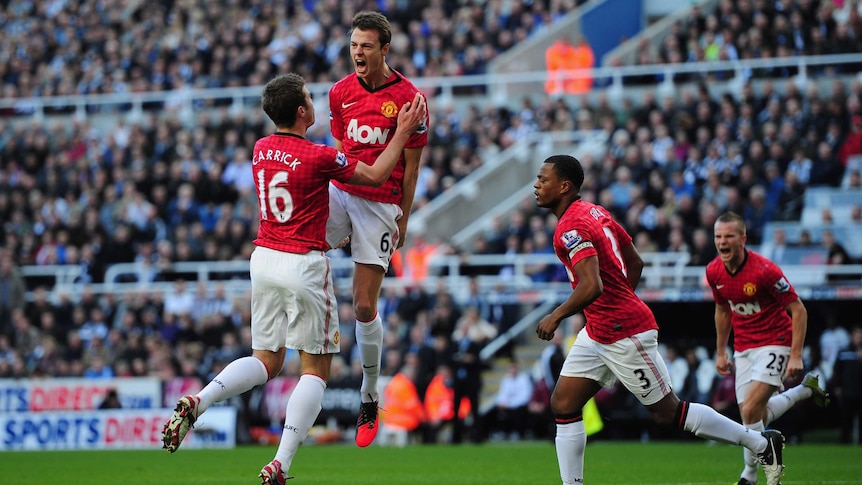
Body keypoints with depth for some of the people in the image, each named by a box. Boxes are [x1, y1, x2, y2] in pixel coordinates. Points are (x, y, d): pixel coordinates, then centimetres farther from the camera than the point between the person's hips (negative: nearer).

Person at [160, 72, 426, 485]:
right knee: (315, 369, 4)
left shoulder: (261, 149, 4)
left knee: (265, 362, 16)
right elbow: (376, 176, -3)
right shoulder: (318, 157, -16)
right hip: (304, 265, -6)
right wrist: (404, 131, 6)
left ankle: (195, 403, -10)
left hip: (264, 260, 6)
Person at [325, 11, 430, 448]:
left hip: (381, 204, -4)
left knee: (365, 308, -2)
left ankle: (369, 400, 13)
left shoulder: (408, 98, -8)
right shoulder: (340, 92, 6)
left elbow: (411, 165, -2)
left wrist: (403, 218, 1)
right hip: (340, 193, 4)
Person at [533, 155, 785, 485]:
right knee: (562, 404, 4)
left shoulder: (571, 228, -19)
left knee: (667, 412, 0)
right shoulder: (596, 212, 10)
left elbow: (591, 287, -31)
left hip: (624, 334, -10)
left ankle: (763, 443, 10)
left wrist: (555, 317, -19)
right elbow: (636, 263, 18)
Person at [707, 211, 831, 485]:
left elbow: (798, 310, -17)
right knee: (755, 416, 6)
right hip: (743, 348, 7)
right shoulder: (714, 272, -4)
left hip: (775, 343, -7)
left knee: (750, 410, -18)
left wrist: (796, 356, -21)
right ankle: (805, 389, 32)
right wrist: (720, 352, 17)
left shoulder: (764, 270, -23)